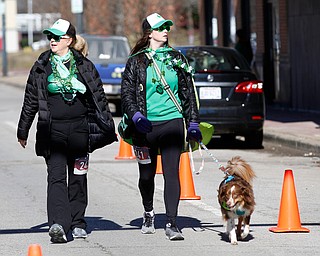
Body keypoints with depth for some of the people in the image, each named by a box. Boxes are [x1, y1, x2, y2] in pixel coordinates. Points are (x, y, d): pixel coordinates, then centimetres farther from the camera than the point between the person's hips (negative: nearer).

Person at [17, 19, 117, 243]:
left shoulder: (84, 66, 5)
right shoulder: (41, 67, 6)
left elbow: (99, 98, 9)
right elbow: (30, 100, 12)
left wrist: (108, 127, 7)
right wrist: (23, 130, 13)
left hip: (80, 128, 1)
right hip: (52, 130, -1)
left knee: (78, 177, 8)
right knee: (56, 176, -12)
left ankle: (77, 222, 20)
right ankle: (58, 224, -23)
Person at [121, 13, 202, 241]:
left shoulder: (177, 59, 10)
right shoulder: (136, 61, 4)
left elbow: (188, 93, 14)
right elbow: (127, 94, 1)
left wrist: (193, 123, 10)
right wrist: (136, 117, -16)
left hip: (172, 121, 0)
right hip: (145, 126, 0)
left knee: (171, 172, -11)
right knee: (147, 174, 12)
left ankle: (172, 223, -13)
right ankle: (148, 214, 36)